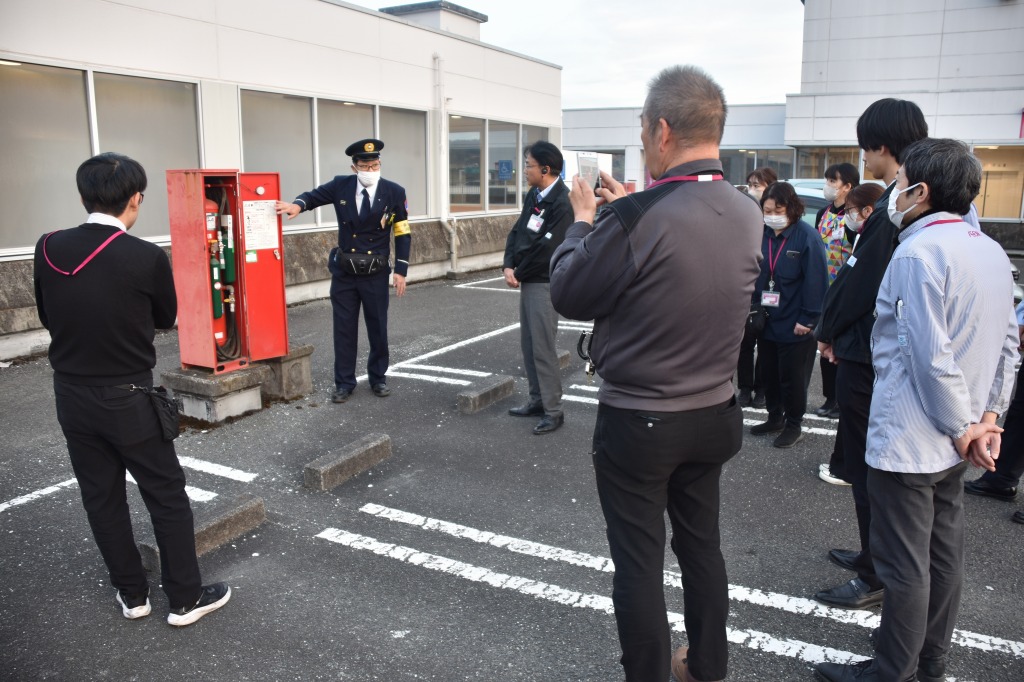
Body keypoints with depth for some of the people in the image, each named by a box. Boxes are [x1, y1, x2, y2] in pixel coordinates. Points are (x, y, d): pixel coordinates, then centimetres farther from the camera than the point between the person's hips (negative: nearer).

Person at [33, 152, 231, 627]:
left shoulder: (47, 248, -4)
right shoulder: (147, 257, -17)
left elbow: (48, 318, 10)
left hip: (71, 397, 5)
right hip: (128, 400, -5)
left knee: (101, 497, 15)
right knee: (167, 496, 8)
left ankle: (132, 594, 29)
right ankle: (185, 598, 18)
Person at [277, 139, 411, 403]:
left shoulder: (395, 192, -7)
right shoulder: (341, 185, -4)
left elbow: (403, 234, -2)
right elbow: (314, 195, 10)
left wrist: (401, 270, -7)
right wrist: (298, 205, -14)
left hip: (376, 275, -1)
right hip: (344, 273, 1)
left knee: (378, 329, 10)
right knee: (344, 330, 6)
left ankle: (378, 378, 27)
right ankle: (344, 383, 18)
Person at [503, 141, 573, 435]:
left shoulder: (563, 203, -19)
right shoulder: (534, 196, 10)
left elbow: (545, 249, -22)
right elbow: (517, 232, 11)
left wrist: (518, 273, -11)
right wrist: (508, 266, -4)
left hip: (544, 283, -9)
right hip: (527, 281, 9)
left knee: (543, 348, -5)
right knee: (528, 344, 15)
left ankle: (553, 411, 6)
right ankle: (537, 400, 27)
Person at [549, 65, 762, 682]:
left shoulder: (638, 218, -25)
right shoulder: (747, 214, -3)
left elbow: (569, 296, -14)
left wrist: (582, 220, 1)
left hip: (637, 424, -7)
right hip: (715, 416, 7)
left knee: (639, 562, 10)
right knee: (702, 545, 23)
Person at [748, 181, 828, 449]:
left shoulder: (807, 237, -13)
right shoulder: (761, 235, 3)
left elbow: (815, 281, -15)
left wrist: (808, 319, -16)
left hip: (794, 324, -5)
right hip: (766, 319, 5)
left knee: (792, 376, 7)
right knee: (769, 372, 15)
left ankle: (794, 425, 23)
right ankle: (775, 417, 33)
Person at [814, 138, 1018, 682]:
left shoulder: (917, 253, -19)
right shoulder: (990, 250, 8)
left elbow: (931, 357, -23)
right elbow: (1007, 342, 11)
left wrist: (961, 428, -12)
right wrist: (987, 418, 10)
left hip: (908, 440, -9)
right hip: (952, 439, 9)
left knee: (904, 567, 5)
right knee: (943, 555, 19)